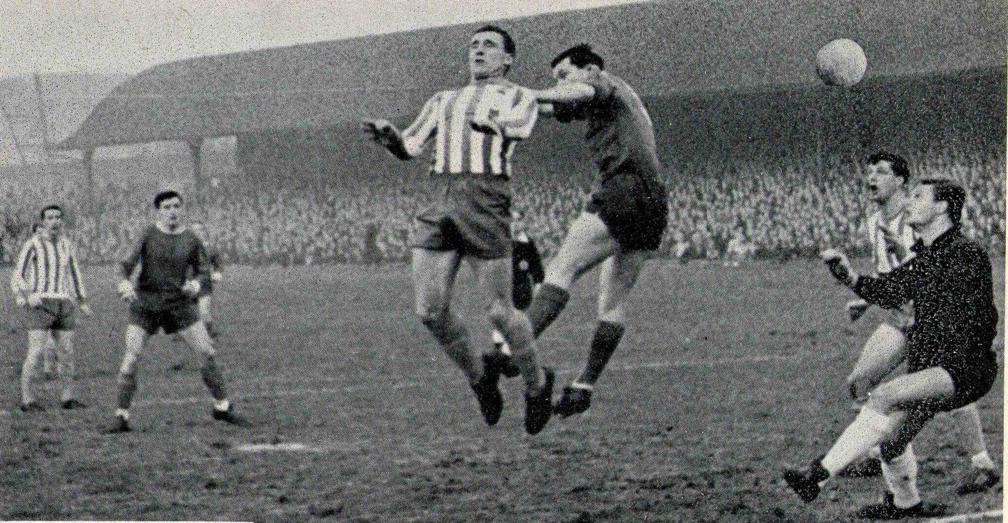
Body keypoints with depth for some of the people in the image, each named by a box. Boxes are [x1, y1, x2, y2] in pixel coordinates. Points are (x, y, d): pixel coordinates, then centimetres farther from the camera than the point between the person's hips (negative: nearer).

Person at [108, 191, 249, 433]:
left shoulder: (191, 240, 1)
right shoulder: (149, 235, -6)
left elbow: (204, 270, 7)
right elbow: (129, 262, -14)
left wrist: (196, 283, -16)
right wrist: (125, 282, -36)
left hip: (180, 303, 2)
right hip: (146, 304, -2)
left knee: (208, 352, -1)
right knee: (131, 357, -12)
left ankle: (222, 407, 15)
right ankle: (122, 416, -3)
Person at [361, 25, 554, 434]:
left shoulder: (520, 97, 13)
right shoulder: (444, 101, 28)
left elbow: (520, 127, -9)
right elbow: (408, 148, 16)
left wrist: (492, 124, -29)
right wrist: (387, 135, -5)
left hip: (486, 200, -5)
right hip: (440, 203, 5)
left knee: (499, 313, -6)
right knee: (430, 311, -6)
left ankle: (537, 383, 19)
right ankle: (479, 377, 17)